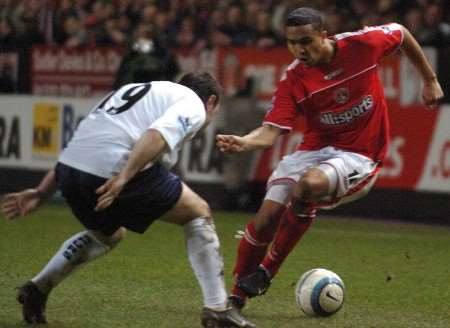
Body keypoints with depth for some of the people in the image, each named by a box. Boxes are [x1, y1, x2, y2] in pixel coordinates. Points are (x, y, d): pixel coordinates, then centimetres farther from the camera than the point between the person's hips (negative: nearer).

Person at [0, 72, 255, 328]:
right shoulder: (193, 104, 10)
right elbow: (157, 135, -15)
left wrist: (41, 194, 25)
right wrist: (123, 178, -25)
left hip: (69, 172, 8)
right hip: (117, 172, -8)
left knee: (109, 235, 35)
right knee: (199, 214, 12)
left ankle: (37, 288, 30)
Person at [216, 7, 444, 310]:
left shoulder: (361, 44, -13)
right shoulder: (293, 80, -10)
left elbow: (402, 33, 8)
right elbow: (271, 132, -17)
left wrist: (430, 79, 16)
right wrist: (244, 143, -40)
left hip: (359, 155, -3)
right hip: (314, 149, 3)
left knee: (309, 184, -34)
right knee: (266, 217, -14)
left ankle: (266, 271, -12)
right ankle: (237, 296, 12)